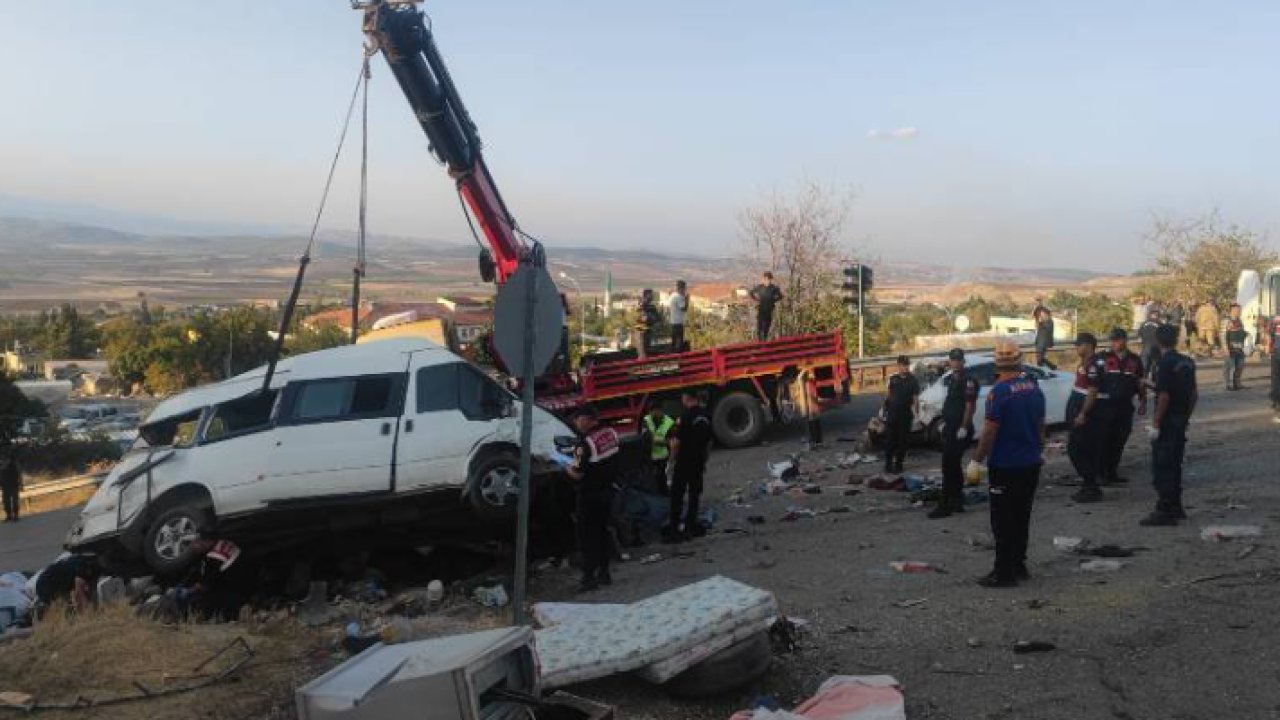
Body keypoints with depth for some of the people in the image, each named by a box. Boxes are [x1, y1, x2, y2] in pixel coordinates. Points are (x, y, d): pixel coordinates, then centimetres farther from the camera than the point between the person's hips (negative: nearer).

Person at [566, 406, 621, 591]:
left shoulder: (586, 441, -24)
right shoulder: (610, 432, -1)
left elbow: (578, 474, -22)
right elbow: (617, 452, 12)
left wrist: (569, 469, -1)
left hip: (590, 494, -7)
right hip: (608, 490, 7)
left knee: (587, 535, 2)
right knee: (603, 531, 18)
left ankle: (589, 577, 3)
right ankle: (604, 573, 25)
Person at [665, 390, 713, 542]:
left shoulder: (685, 416, -17)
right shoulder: (706, 416, 5)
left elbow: (677, 442, -18)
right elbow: (708, 442, 13)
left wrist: (673, 456, -3)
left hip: (684, 461, -6)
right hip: (699, 462, 6)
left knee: (677, 495, -1)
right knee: (695, 494, 12)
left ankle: (673, 528, -1)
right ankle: (691, 527, 15)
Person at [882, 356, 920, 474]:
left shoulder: (913, 380, 0)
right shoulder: (893, 378, 5)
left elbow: (915, 398, -3)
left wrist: (916, 412, -13)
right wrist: (885, 409, 7)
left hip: (906, 414, -1)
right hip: (892, 413, 1)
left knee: (903, 440, 4)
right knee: (889, 439, 1)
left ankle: (898, 463, 13)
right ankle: (888, 463, 9)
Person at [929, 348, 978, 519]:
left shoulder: (968, 380, -13)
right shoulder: (951, 379, 15)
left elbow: (970, 406, -18)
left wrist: (963, 428, -21)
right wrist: (945, 421, 18)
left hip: (960, 430, -10)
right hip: (950, 428, 10)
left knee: (949, 466, -10)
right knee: (953, 465, 15)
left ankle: (945, 506, -8)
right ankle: (957, 502, 24)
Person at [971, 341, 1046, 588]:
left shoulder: (999, 391, -18)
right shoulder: (1034, 387, 4)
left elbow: (990, 430, -19)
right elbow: (1040, 425, 13)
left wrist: (978, 459, -10)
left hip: (1005, 465, -7)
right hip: (1031, 463, 7)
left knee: (1003, 520, -1)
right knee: (1022, 517, 16)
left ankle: (1004, 572, 1)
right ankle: (1019, 566, 23)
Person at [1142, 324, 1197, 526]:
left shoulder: (1166, 364, -17)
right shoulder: (1187, 362, 9)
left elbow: (1164, 396, -21)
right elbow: (1194, 394, 14)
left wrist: (1155, 424, -17)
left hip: (1167, 421, -9)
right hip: (1181, 422, 9)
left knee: (1161, 467, -4)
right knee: (1174, 465, 17)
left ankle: (1165, 511, -4)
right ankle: (1176, 507, 24)